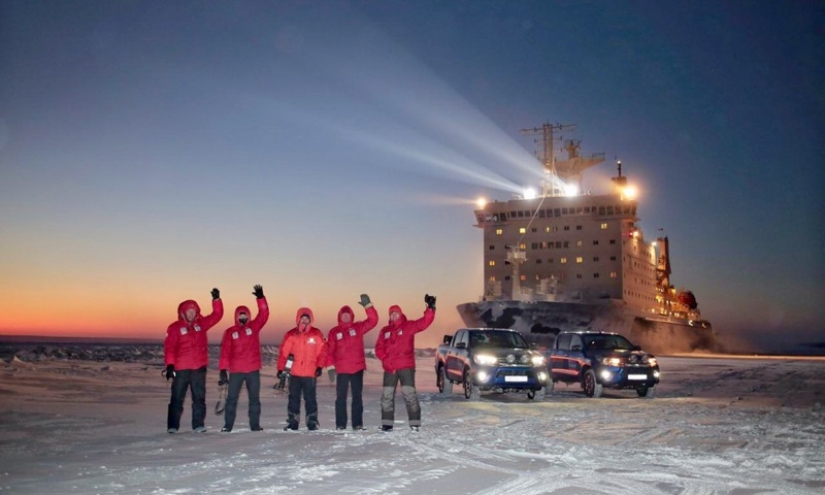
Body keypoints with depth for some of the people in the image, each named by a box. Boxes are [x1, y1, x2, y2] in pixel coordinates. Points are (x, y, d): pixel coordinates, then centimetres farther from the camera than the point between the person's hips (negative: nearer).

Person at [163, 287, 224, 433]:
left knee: (199, 397, 7)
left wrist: (216, 299, -4)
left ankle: (198, 425, 13)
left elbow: (217, 315, 8)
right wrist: (170, 365, -17)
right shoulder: (175, 328, -4)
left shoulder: (201, 323, 8)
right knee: (177, 398, 2)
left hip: (199, 368, 4)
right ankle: (172, 426, 8)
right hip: (181, 369, -4)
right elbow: (169, 347, -9)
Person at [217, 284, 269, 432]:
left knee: (254, 398, 7)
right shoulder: (230, 332, 0)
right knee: (232, 398, 4)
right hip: (235, 371, -1)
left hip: (253, 370, 1)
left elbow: (264, 314, -10)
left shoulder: (254, 327, 3)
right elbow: (225, 352, -3)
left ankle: (255, 425, 14)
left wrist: (260, 298, -23)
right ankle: (228, 425, 11)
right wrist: (223, 370, -8)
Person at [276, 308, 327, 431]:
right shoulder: (291, 335, 0)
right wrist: (281, 368, -5)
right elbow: (283, 352, 0)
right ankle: (292, 422, 17)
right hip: (294, 373, 1)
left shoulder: (316, 334, -1)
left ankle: (312, 422, 11)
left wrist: (320, 366, -9)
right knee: (294, 398, 8)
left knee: (310, 398, 2)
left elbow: (322, 351, 0)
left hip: (310, 374, -1)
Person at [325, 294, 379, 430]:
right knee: (341, 397, 3)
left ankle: (358, 423, 11)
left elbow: (373, 321, -7)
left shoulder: (358, 327, 4)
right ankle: (340, 424, 9)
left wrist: (368, 305, -18)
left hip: (358, 368, 1)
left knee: (357, 396, 6)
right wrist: (330, 366, -9)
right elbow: (329, 351, -1)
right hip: (341, 370, -1)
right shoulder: (334, 332, 2)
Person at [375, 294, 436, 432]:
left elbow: (424, 322, -12)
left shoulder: (408, 326, 1)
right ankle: (387, 423, 14)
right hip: (389, 368, 4)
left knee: (409, 393, -7)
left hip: (406, 366, -4)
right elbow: (379, 348, 9)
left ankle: (415, 422, -3)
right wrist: (385, 359, -8)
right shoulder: (385, 330, 12)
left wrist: (430, 308, -26)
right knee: (387, 395, 6)